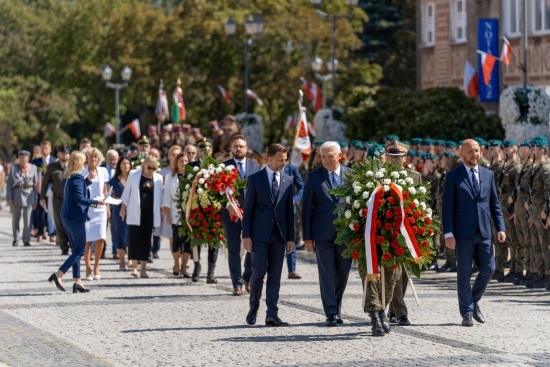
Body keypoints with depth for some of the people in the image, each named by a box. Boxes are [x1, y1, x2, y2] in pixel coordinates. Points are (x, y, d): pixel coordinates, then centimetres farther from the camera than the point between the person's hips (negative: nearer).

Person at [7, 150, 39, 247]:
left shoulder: (33, 168, 5)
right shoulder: (14, 168, 7)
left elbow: (36, 183, 6)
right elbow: (9, 183, 5)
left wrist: (35, 199, 3)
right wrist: (9, 197, -4)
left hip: (28, 194, -2)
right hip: (16, 194, 2)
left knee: (27, 219, -8)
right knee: (15, 219, 9)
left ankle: (26, 240, -5)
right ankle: (15, 239, 21)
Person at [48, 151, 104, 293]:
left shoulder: (71, 177, 12)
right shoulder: (78, 178, -15)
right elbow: (79, 199, -21)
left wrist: (88, 179, 23)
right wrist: (96, 202, -15)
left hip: (67, 216, 9)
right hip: (75, 217, -9)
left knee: (76, 249, 13)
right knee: (80, 250, -3)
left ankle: (77, 281, 12)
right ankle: (58, 274, -12)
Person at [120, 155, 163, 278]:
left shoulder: (158, 178, 5)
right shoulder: (134, 175, 1)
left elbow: (159, 196, 10)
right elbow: (127, 192, 6)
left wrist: (159, 212, 7)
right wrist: (123, 208, 4)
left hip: (150, 214, 2)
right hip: (135, 214, -2)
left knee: (146, 241, 4)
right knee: (135, 239, -9)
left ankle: (143, 269, 9)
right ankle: (134, 267, -12)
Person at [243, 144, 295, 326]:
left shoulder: (287, 181, 10)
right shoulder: (255, 179, 0)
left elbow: (290, 211, 11)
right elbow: (248, 209, -1)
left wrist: (290, 237, 6)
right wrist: (246, 235, -7)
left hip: (279, 235, 3)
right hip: (259, 234, -3)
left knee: (275, 275, 1)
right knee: (259, 272, -7)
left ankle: (272, 315, 0)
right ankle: (253, 309, 13)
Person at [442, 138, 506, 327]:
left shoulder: (488, 175, 11)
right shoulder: (453, 176, -1)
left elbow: (495, 204, 13)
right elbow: (447, 207, -4)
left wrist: (500, 227, 2)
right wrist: (448, 233, -11)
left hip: (484, 233, 4)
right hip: (463, 233, -4)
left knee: (488, 269, -1)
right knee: (464, 273, 0)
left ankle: (474, 302, 22)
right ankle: (467, 313, 7)